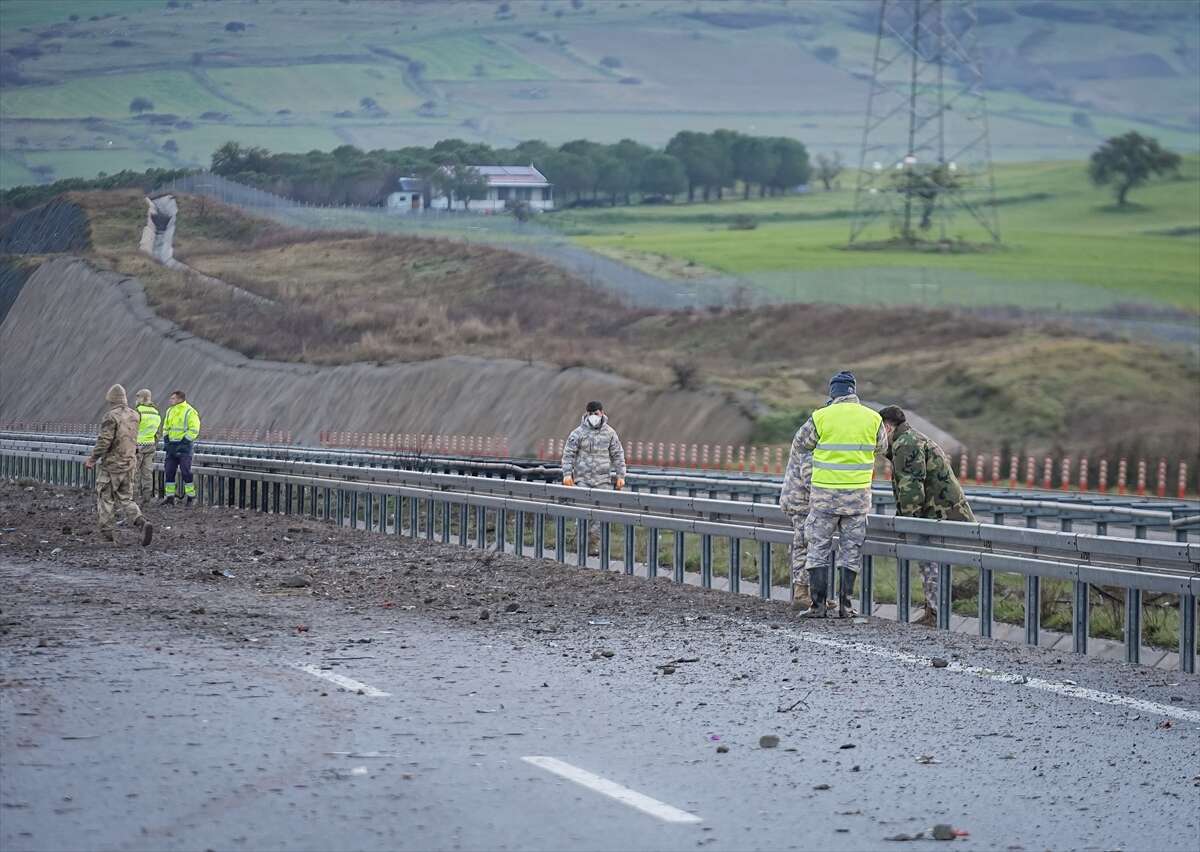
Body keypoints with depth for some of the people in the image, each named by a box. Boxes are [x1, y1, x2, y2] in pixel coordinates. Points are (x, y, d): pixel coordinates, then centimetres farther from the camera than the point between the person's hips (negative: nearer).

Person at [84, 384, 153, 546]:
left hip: (110, 465, -6)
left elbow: (104, 441, -20)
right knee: (125, 499, 11)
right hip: (129, 464, 6)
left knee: (105, 498, 7)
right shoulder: (134, 415, 5)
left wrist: (92, 459, -10)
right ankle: (142, 523, -11)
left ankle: (107, 532, 9)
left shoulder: (111, 416, -16)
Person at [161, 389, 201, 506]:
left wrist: (184, 442, -17)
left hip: (184, 446, -7)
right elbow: (166, 427, 21)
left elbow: (194, 431, -13)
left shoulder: (190, 412, -9)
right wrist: (166, 440, 6)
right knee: (169, 471, 4)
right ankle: (170, 497, 9)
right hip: (171, 446, 7)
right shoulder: (170, 411, 12)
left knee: (185, 472, -7)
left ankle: (191, 496, 1)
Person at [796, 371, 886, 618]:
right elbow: (881, 447, 15)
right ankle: (845, 602, 12)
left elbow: (801, 442, 5)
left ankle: (818, 604, 2)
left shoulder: (821, 417, -9)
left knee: (818, 547, 6)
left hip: (825, 493, -2)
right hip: (858, 493, 2)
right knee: (851, 548, 12)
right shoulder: (873, 418, -1)